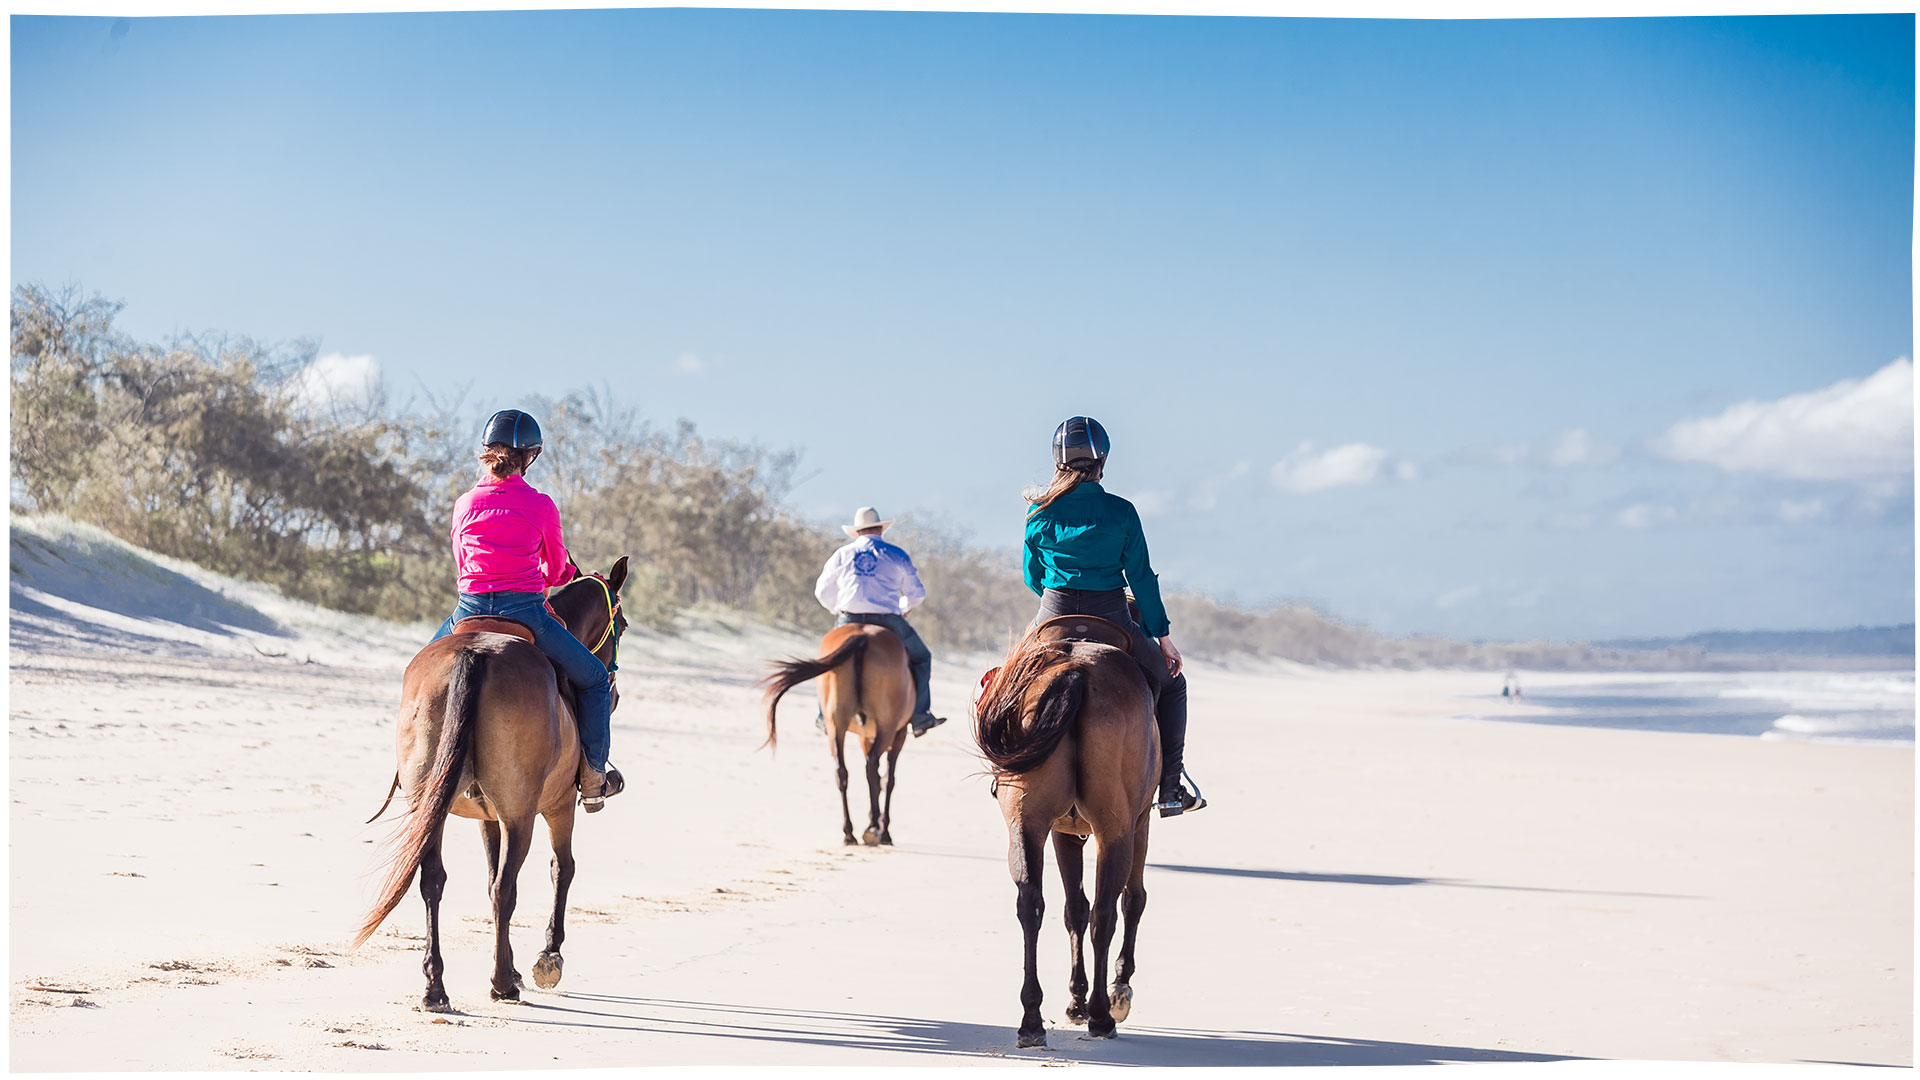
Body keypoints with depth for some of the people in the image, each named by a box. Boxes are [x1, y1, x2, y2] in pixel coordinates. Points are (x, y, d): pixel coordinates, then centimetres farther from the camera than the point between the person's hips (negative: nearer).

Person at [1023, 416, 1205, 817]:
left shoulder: (1040, 512, -2)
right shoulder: (1120, 512, -8)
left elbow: (1033, 577, 8)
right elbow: (1141, 578, -5)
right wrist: (1163, 636, 4)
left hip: (1053, 619, 2)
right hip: (1111, 621, -2)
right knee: (1170, 682, 22)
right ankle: (1170, 788, 17)